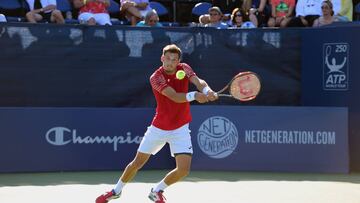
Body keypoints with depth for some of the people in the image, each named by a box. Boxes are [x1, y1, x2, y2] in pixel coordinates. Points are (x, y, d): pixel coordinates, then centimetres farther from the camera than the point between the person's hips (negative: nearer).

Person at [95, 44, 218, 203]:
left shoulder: (184, 69, -5)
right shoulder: (156, 77, -18)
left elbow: (199, 82, -23)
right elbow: (175, 97, -32)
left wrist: (207, 90, -47)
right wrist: (194, 95, -51)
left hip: (180, 129, 2)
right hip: (158, 128, -2)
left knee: (184, 169, -13)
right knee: (137, 163, 9)